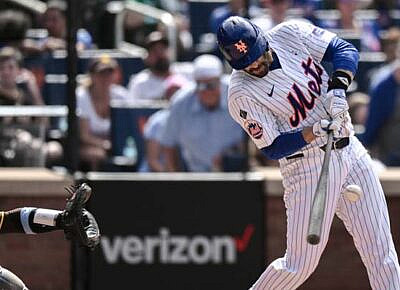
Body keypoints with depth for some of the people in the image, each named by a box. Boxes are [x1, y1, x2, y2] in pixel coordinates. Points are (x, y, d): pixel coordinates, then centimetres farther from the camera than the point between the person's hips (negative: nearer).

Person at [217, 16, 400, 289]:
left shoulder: (290, 34, -3)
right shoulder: (241, 95, -15)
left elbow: (345, 50, 0)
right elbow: (272, 148, -14)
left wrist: (338, 89, -18)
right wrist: (315, 131, -28)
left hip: (350, 151, 5)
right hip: (308, 165, -5)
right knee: (300, 265, -5)